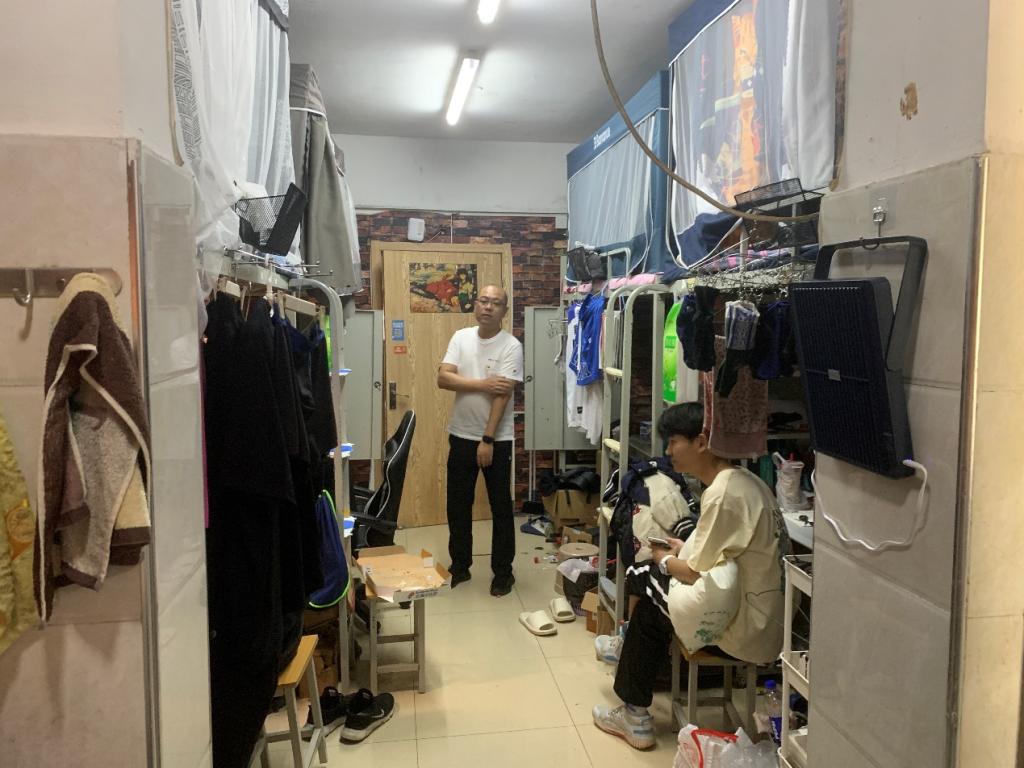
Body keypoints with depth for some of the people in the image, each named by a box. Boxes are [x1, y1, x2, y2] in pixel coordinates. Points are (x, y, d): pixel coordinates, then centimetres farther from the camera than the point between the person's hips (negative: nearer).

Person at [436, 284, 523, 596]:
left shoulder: (511, 346, -12)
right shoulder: (461, 337, 1)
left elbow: (503, 395, -17)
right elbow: (443, 378, -9)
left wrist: (487, 440, -21)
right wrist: (483, 384, -21)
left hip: (497, 439, -4)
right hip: (461, 436, 4)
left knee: (501, 507, 7)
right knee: (458, 505, 13)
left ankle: (503, 571, 21)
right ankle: (460, 565, 29)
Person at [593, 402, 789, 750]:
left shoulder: (722, 495, -23)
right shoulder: (745, 480, 6)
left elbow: (696, 574, -20)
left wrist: (664, 559, -2)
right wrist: (684, 549, 9)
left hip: (749, 632, -8)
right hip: (770, 620, 8)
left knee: (649, 606, 7)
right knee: (652, 584, 16)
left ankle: (636, 717, 20)